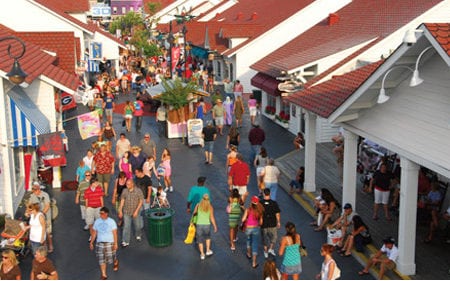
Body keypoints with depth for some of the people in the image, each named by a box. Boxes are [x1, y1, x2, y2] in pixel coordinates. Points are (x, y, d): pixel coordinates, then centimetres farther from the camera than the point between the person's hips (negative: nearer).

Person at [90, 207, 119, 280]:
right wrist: (91, 242, 7)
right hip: (99, 243, 3)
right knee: (101, 259, 1)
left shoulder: (111, 221, -7)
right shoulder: (97, 221, 2)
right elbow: (94, 233, 8)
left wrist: (115, 244, -11)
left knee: (111, 257, 5)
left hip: (109, 243, -3)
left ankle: (116, 263, 41)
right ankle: (104, 275, 9)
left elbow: (115, 233, -7)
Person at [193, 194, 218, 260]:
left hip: (199, 224, 0)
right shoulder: (210, 207, -6)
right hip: (207, 224, 0)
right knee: (208, 237, 28)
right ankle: (208, 250, 28)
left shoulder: (198, 205, -5)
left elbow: (194, 213, 10)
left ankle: (202, 254, 13)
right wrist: (215, 226, 3)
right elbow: (212, 218, -6)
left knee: (200, 240, 12)